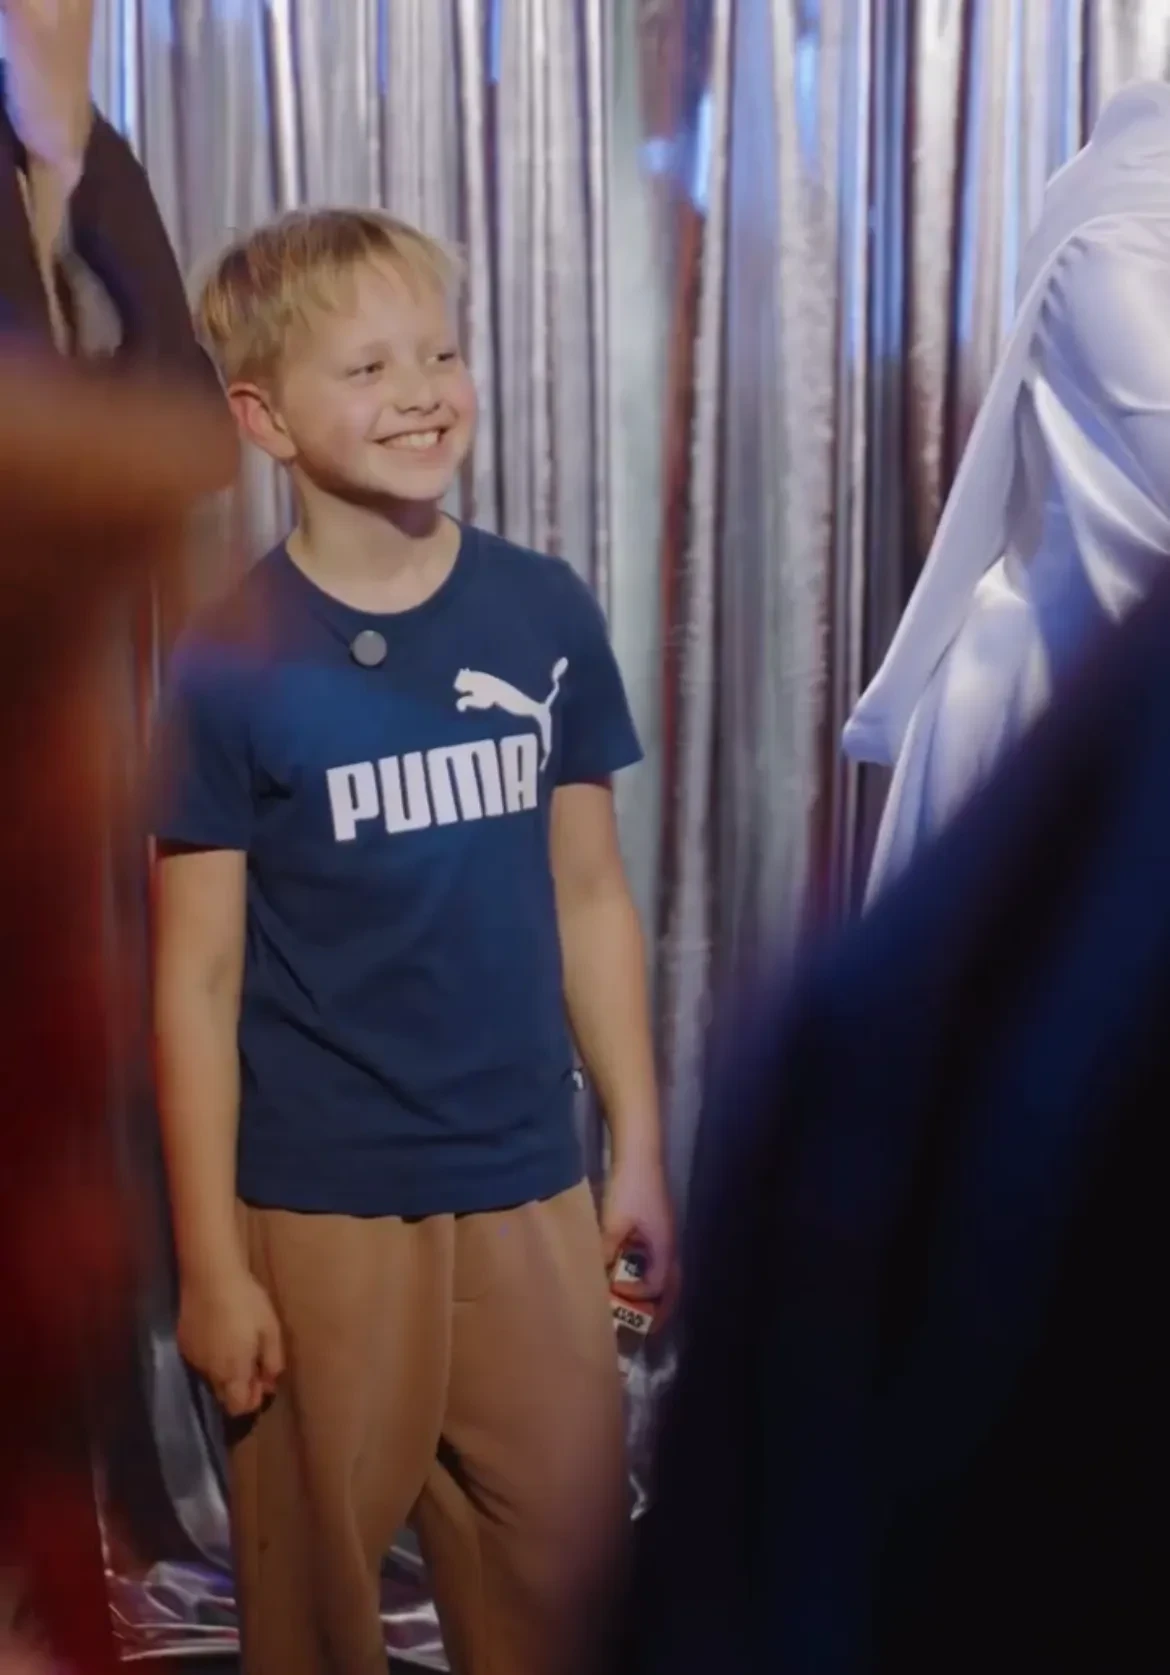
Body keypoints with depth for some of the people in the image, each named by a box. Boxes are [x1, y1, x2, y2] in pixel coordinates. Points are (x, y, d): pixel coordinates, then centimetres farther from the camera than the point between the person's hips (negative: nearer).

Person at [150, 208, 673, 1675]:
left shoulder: (546, 615, 0)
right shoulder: (228, 665, -9)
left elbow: (589, 898, 7)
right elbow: (198, 978, -8)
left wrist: (638, 1148, 8)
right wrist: (212, 1265, -7)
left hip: (530, 1191, 3)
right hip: (318, 1209, -3)